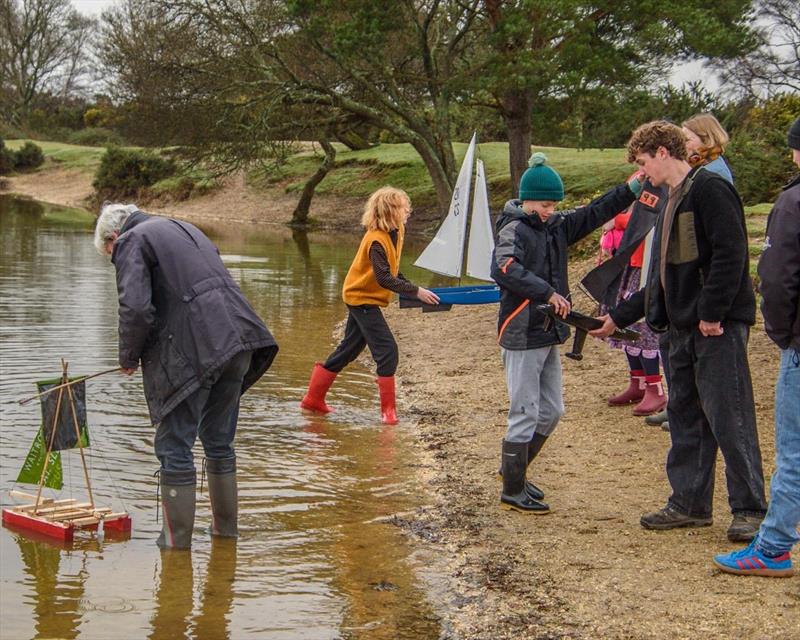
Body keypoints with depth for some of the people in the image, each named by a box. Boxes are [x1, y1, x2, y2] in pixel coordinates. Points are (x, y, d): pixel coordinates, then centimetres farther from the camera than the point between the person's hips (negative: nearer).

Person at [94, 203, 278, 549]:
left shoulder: (131, 242, 3)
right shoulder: (186, 230, 28)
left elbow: (136, 309, -12)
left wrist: (129, 357, 3)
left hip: (192, 353, -8)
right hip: (237, 344, 8)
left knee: (175, 446, 3)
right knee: (219, 441, 19)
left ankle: (176, 539, 8)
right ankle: (225, 527, 28)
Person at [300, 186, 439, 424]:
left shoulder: (394, 234, 3)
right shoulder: (376, 240, -24)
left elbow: (393, 271, 13)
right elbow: (384, 278, -29)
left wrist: (413, 290, 2)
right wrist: (416, 291, -29)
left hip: (362, 298, 10)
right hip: (362, 298, -10)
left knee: (348, 350, 16)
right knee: (387, 350, -12)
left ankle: (313, 399, 25)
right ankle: (388, 410, -7)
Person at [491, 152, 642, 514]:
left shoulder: (557, 226, 11)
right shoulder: (514, 230, -13)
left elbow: (595, 214, 13)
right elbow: (504, 269, -30)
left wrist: (630, 190, 1)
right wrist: (547, 292, -32)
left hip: (548, 335, 9)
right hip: (521, 337, -9)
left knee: (551, 411, 15)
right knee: (525, 414, -3)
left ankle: (512, 469, 31)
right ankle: (512, 492, 8)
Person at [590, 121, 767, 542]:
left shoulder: (709, 189, -10)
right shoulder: (672, 202, 21)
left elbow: (730, 252, -19)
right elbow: (661, 278, 24)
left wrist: (712, 313, -20)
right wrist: (618, 317, 23)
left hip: (719, 326, -10)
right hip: (684, 328, 10)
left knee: (728, 417, -6)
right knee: (685, 417, 13)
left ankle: (750, 510, 2)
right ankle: (689, 503, 22)